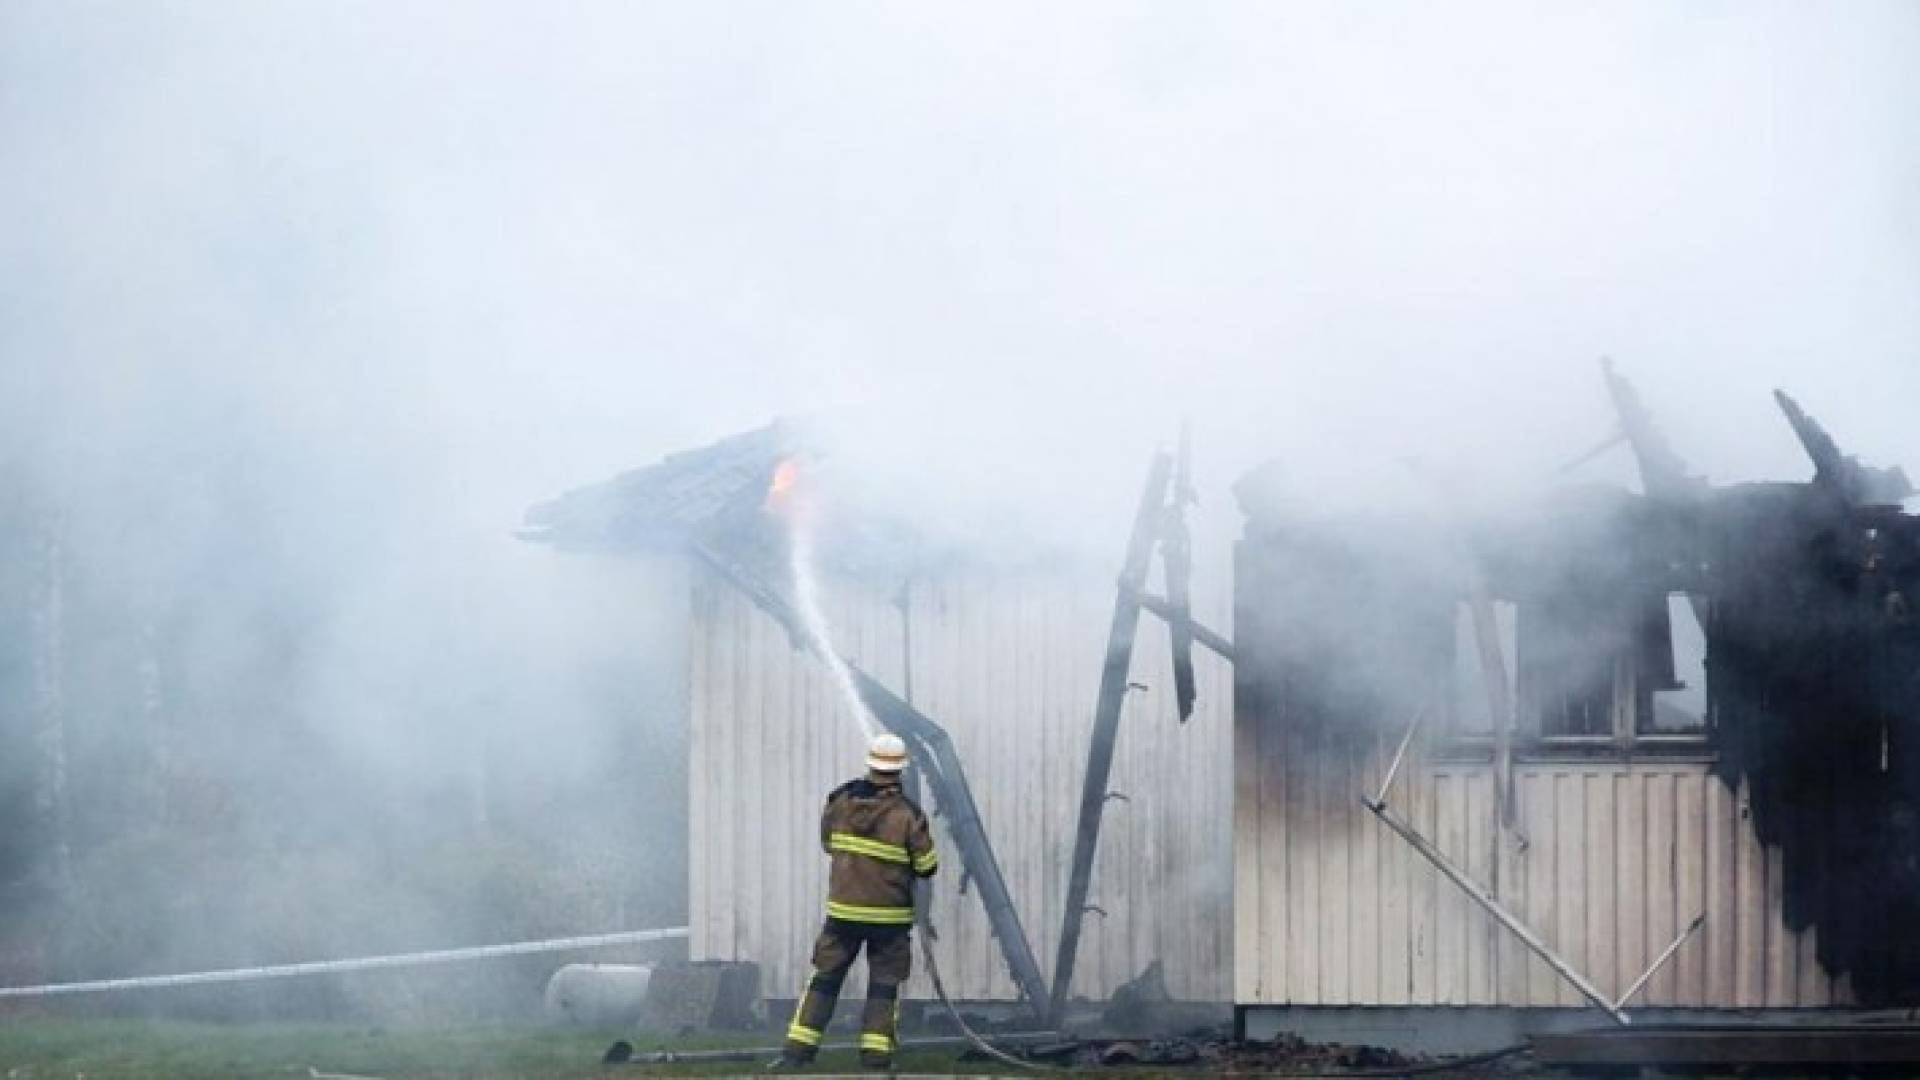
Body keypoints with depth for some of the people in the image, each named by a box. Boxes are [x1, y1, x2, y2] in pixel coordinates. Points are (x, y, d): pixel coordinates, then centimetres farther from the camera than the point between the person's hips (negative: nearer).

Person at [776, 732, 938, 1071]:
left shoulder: (841, 800, -4)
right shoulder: (908, 814, -12)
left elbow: (827, 842, 11)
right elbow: (926, 867, -6)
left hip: (843, 910, 2)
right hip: (890, 915, -2)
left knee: (825, 979, 11)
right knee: (884, 986, 8)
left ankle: (797, 1050, 8)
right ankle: (875, 1057, 5)